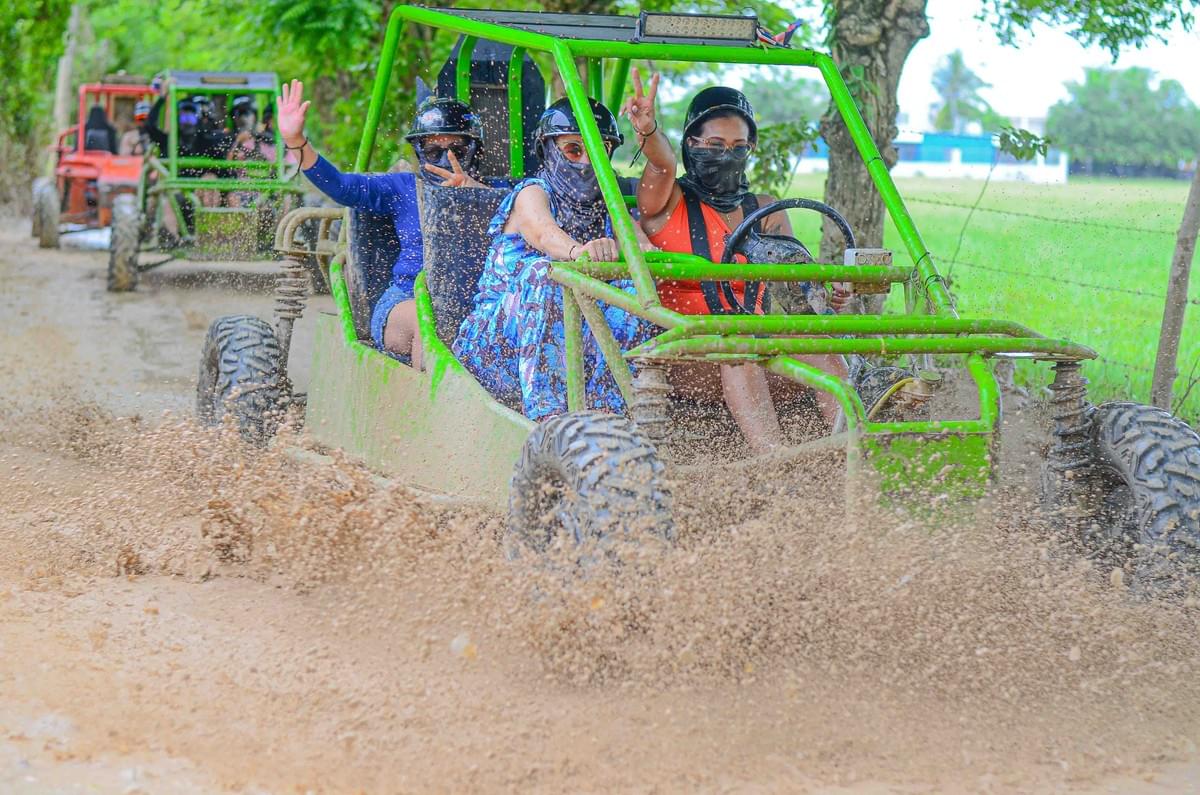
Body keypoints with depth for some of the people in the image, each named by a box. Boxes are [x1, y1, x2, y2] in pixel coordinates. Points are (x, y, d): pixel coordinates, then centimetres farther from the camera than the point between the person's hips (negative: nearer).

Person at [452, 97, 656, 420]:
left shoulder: (607, 210, 11)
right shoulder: (532, 193, -5)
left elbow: (641, 246, -11)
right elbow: (543, 232, -29)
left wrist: (644, 251, -38)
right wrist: (578, 250, -53)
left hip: (568, 345, 4)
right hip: (497, 344, -4)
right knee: (543, 272, -32)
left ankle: (605, 410, -20)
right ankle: (546, 412, -42)